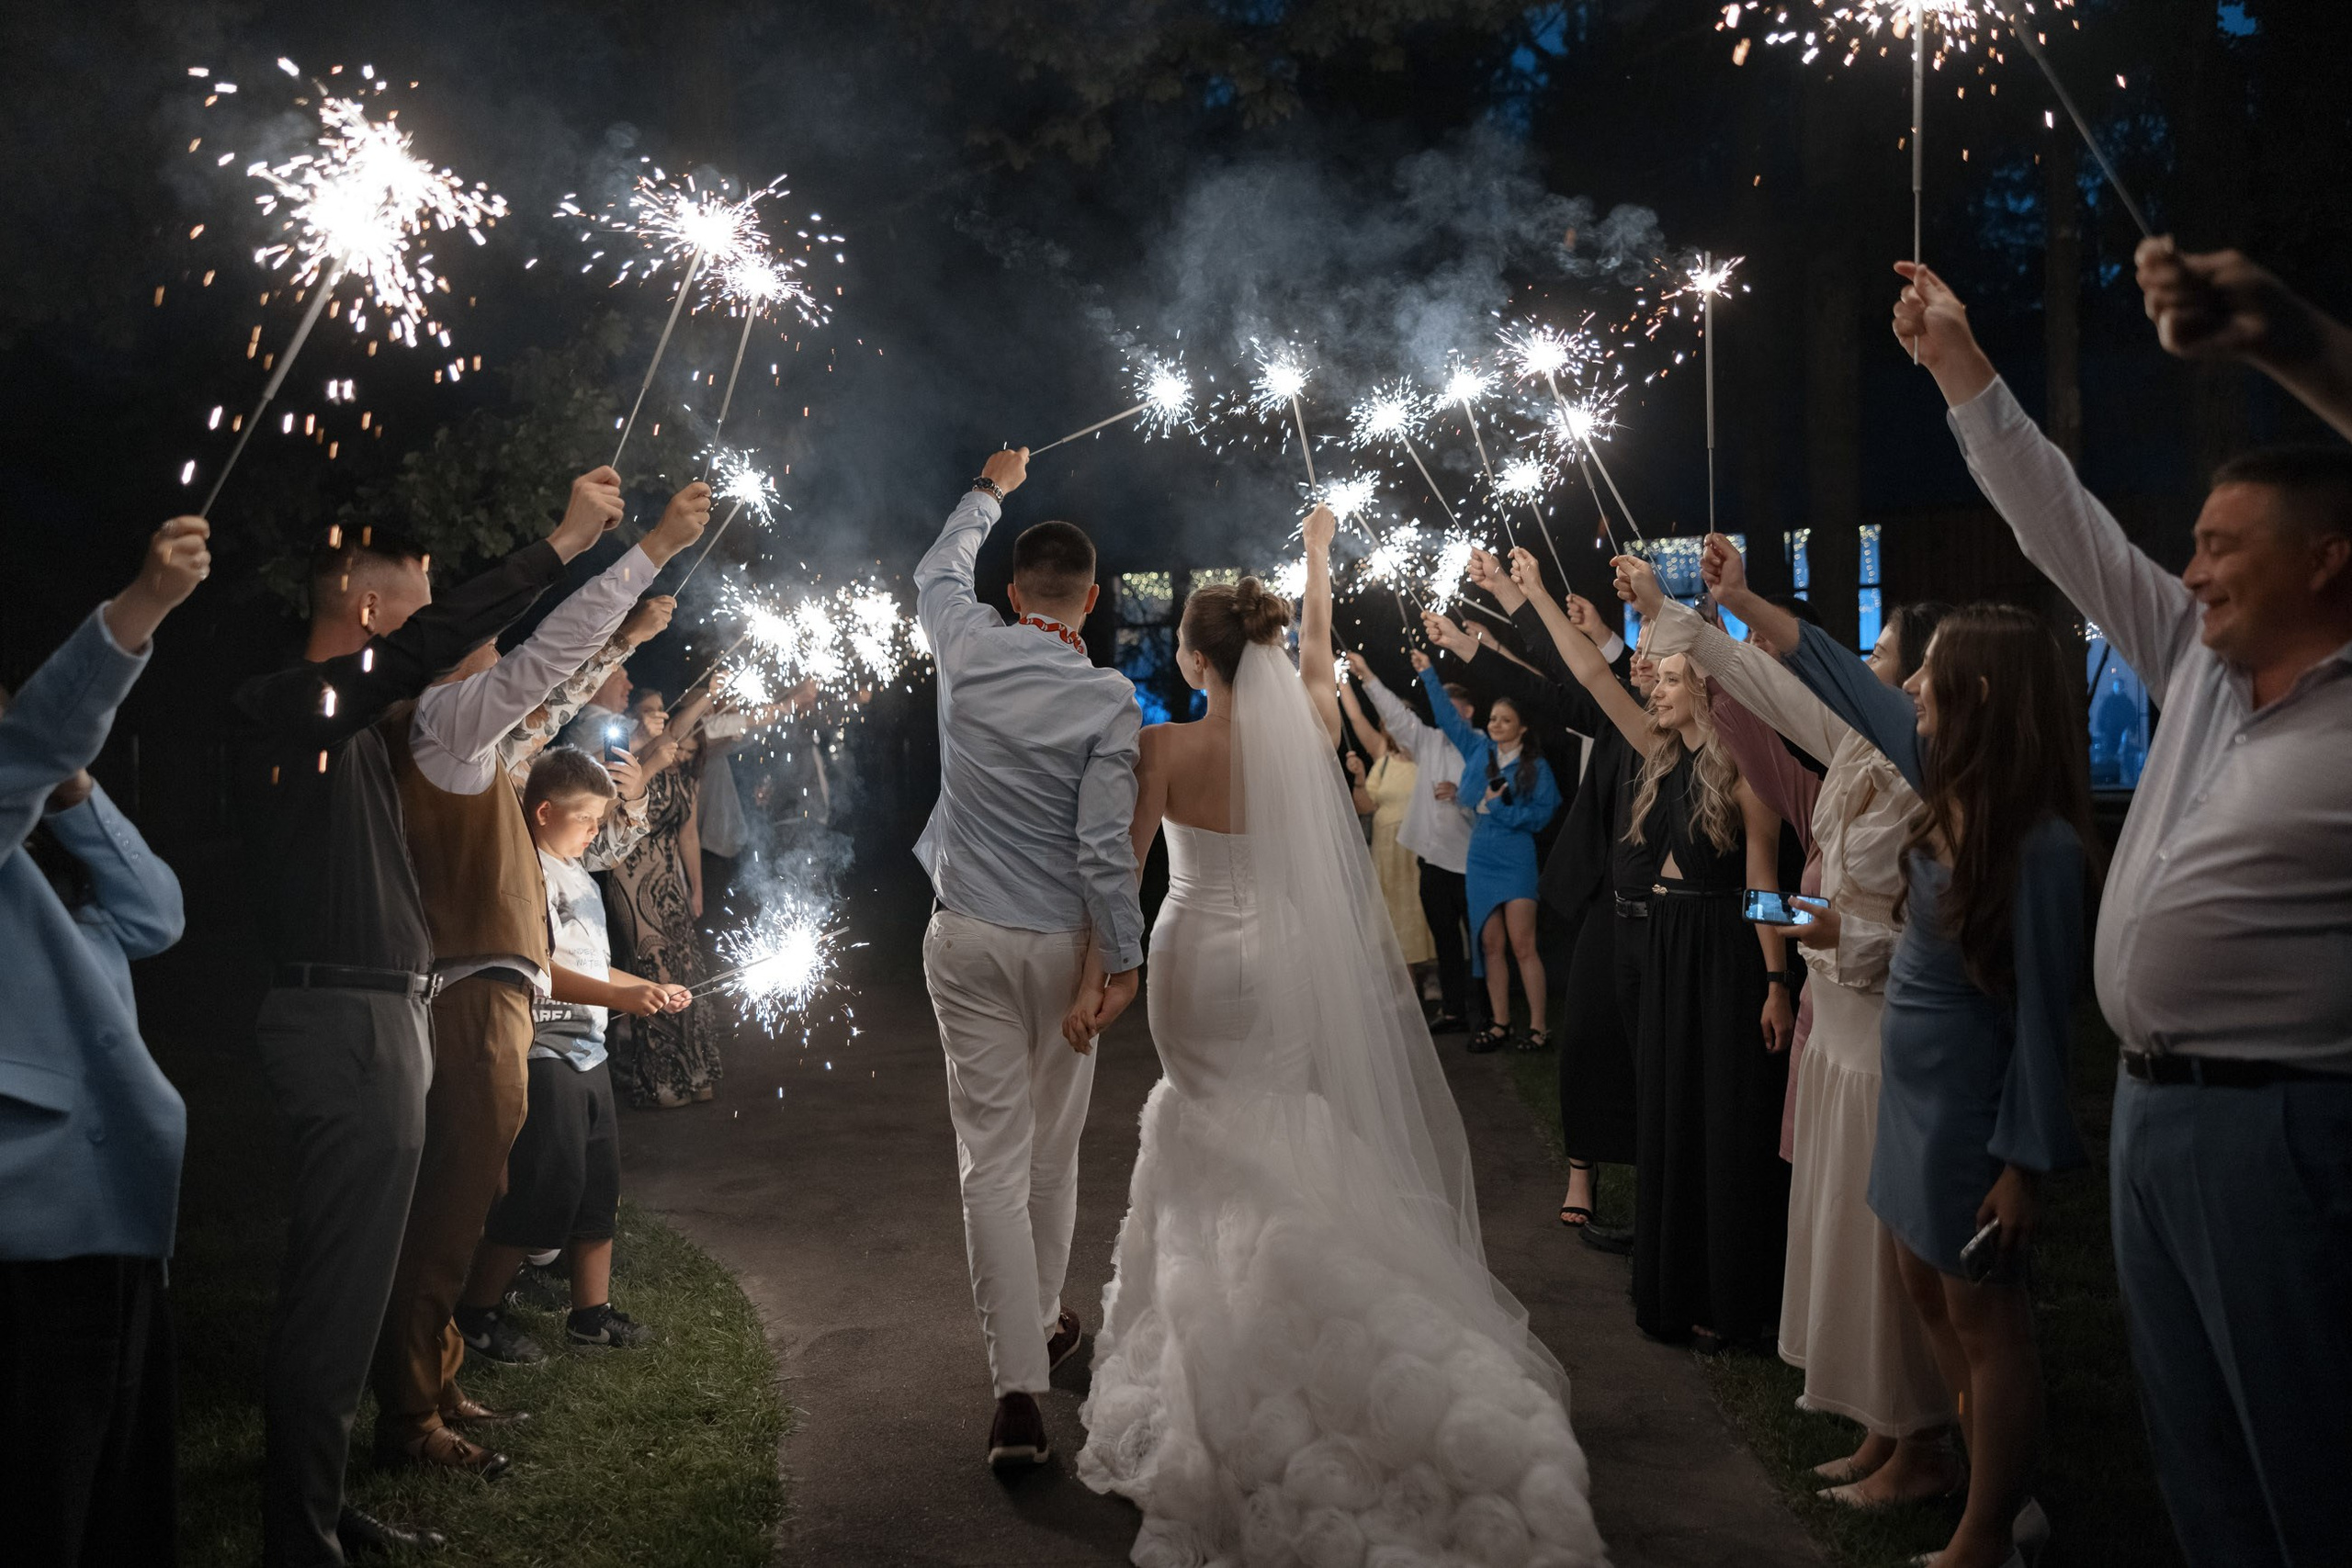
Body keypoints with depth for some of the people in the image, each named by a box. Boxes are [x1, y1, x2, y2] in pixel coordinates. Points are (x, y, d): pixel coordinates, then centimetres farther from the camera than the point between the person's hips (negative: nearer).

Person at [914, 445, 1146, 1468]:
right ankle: (1044, 1323, 37)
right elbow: (1104, 847, -16)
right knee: (1052, 1149, 17)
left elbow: (938, 570, 21)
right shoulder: (1110, 701, -11)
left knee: (992, 1155, 0)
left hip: (965, 939, 1)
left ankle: (1018, 1390, -4)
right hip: (1062, 943, -1)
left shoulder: (966, 652, -3)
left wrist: (989, 489, 37)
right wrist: (1120, 963, -9)